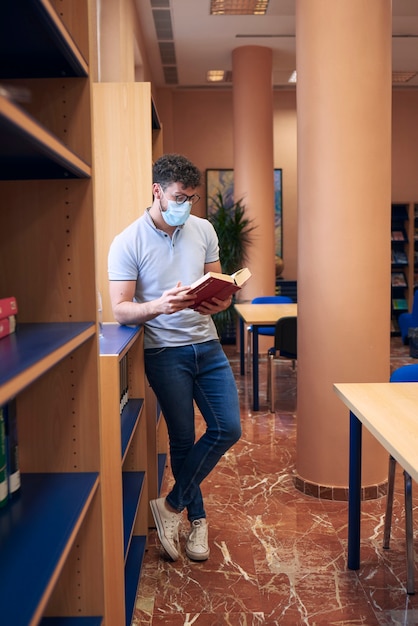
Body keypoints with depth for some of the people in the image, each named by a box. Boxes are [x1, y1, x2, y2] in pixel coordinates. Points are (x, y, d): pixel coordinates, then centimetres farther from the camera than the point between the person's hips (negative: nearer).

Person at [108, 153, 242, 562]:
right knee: (183, 438, 4)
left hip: (206, 344, 5)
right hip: (164, 351, -4)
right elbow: (120, 310, -13)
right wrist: (159, 306, -32)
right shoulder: (127, 243, -9)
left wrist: (220, 301, -13)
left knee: (228, 429, -1)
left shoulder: (203, 230, 4)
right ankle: (196, 517, 26)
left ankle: (173, 505, 15)